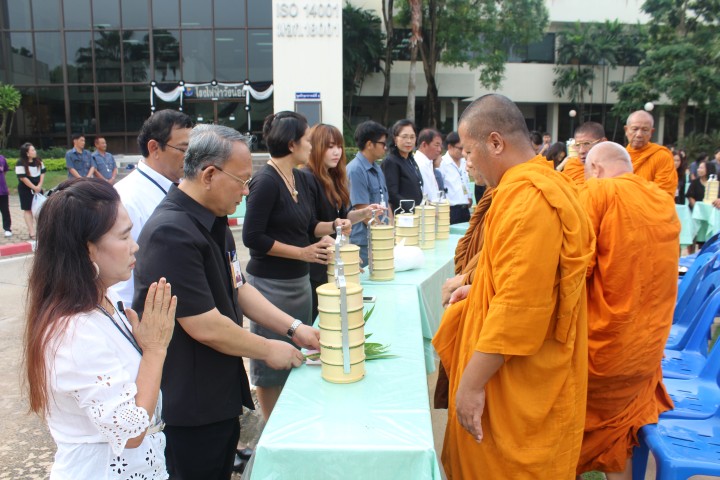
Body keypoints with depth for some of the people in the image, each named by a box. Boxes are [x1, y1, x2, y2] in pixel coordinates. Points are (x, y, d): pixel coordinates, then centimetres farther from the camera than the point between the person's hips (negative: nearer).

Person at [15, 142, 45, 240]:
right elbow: (23, 178, -18)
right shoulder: (21, 163, -17)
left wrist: (39, 186, -6)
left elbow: (42, 173, 5)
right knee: (28, 210, -1)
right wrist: (34, 187, -15)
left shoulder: (38, 161, 1)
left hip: (38, 188, 5)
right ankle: (31, 232, -1)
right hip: (26, 189, -5)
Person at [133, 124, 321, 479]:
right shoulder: (172, 233, -26)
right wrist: (268, 350, -12)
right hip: (187, 408, -9)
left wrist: (293, 328, 3)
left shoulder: (213, 222, 7)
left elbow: (237, 288, 12)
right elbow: (205, 327, -26)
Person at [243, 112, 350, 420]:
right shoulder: (266, 182, -16)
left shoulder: (300, 179, 9)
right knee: (272, 362, 6)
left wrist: (333, 226, -2)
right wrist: (302, 253, -18)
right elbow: (252, 237, -18)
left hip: (299, 280, 9)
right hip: (271, 284, -9)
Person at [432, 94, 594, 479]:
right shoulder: (549, 184, 9)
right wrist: (480, 289, 18)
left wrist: (471, 382, -22)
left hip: (521, 389, -10)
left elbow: (518, 306, -28)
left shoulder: (528, 197, -24)